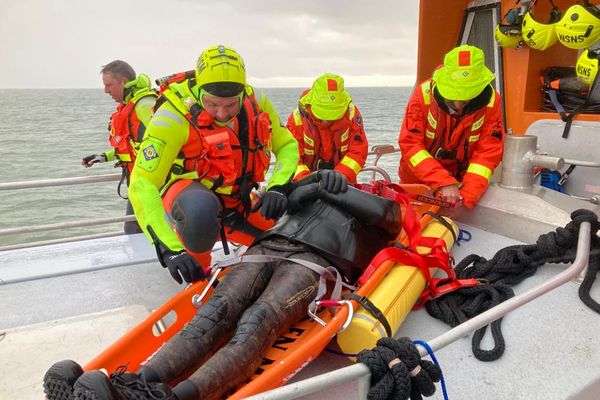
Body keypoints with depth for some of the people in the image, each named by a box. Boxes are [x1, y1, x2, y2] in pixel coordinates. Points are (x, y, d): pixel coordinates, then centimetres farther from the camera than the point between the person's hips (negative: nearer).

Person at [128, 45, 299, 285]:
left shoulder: (255, 103, -12)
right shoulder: (174, 116, -27)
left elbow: (287, 146, 0)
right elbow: (142, 186, -31)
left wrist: (278, 187, -21)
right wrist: (170, 250, -41)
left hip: (239, 204, 5)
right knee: (201, 210, -41)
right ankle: (197, 280, -12)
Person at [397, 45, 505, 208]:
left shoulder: (490, 101, -18)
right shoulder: (424, 94, -23)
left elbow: (488, 152, -18)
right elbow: (410, 144, -26)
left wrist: (467, 195, -30)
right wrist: (443, 182, -36)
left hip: (461, 181, 1)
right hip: (418, 180, 0)